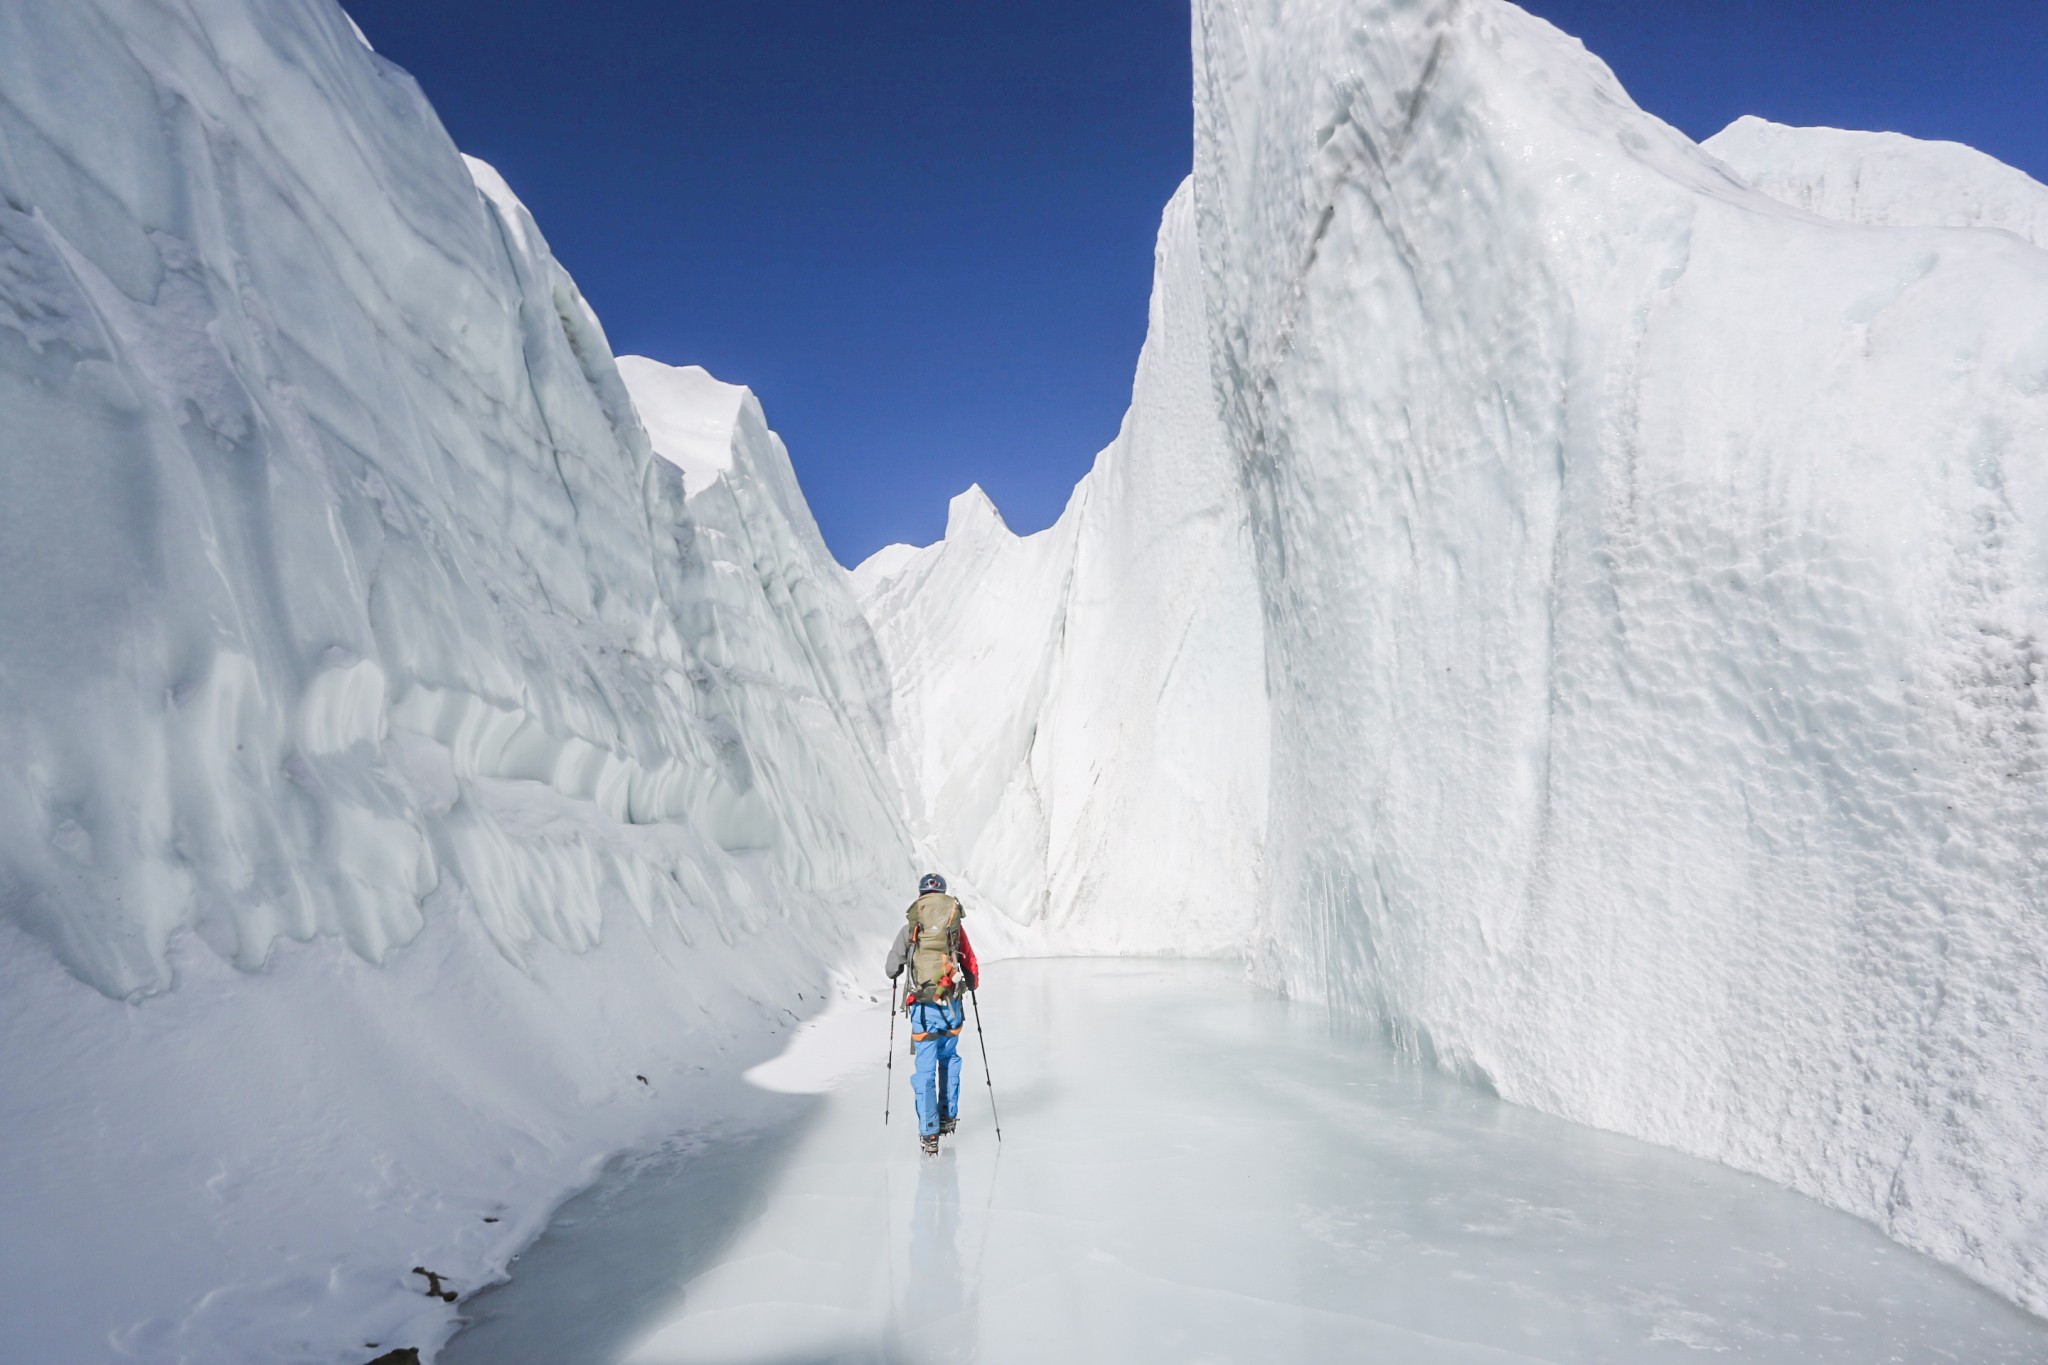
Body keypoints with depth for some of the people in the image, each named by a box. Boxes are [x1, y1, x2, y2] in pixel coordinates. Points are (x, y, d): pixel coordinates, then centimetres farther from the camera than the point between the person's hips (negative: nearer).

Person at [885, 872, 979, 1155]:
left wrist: (898, 971, 28)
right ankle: (948, 1116, 31)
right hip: (951, 1006, 2)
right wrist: (971, 986, 28)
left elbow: (891, 970, 4)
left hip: (923, 1008, -2)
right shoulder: (957, 928, 2)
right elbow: (972, 968, 7)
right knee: (949, 1058, 23)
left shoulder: (909, 929, -2)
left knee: (925, 1067, 3)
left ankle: (929, 1133, 1)